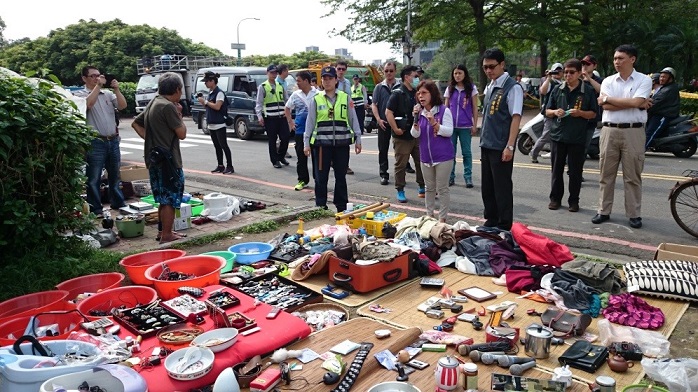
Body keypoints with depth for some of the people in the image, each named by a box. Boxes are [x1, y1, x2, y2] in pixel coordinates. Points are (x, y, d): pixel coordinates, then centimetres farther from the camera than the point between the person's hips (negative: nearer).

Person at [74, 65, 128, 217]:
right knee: (94, 178, -1)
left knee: (115, 175, 16)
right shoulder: (80, 94, 0)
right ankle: (95, 209, 7)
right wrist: (98, 86, -15)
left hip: (113, 140, 5)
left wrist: (116, 89, -8)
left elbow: (122, 106, 1)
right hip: (96, 142, -5)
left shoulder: (108, 93, 12)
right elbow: (88, 103, -21)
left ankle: (118, 203, 29)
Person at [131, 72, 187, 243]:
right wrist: (179, 114, -2)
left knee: (164, 198, 18)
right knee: (170, 199, -2)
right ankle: (167, 235, 3)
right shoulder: (168, 106, -16)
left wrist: (148, 137, 12)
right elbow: (182, 133, -16)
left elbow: (135, 123, 20)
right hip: (167, 159, -10)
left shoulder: (154, 103, 13)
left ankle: (162, 231, 26)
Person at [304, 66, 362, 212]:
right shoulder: (316, 99, 4)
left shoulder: (345, 98, 5)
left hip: (342, 143, 1)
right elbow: (310, 122, 6)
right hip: (321, 143, -1)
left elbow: (353, 119, 8)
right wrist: (306, 143, 1)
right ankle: (320, 206, 13)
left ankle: (342, 207, 19)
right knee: (321, 177, 2)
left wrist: (358, 139, 5)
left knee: (341, 176, 8)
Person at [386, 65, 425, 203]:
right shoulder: (397, 93, -10)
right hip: (402, 136, -7)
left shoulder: (416, 93, 12)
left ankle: (423, 188, 24)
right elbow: (388, 112, -17)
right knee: (401, 164, 2)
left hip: (417, 134, 7)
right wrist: (396, 129, -19)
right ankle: (400, 191, 13)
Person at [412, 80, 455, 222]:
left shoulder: (444, 110, -9)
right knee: (429, 188, 15)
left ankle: (442, 218, 12)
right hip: (426, 156, 5)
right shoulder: (419, 112, 5)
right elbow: (415, 135, -1)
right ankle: (429, 215, 28)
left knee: (442, 188, 2)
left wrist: (434, 123, -25)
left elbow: (449, 131, -14)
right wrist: (416, 119, -15)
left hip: (443, 157, -5)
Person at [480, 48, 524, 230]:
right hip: (487, 146, 8)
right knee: (487, 187, 15)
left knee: (502, 188, 0)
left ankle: (505, 227, 11)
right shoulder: (489, 88, 13)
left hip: (501, 148, -8)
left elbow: (516, 118, -16)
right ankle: (491, 222, 29)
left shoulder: (512, 88, -11)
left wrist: (509, 147, -21)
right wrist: (483, 141, 16)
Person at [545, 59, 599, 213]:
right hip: (558, 135, 2)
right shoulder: (558, 89, 9)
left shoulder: (588, 90, 2)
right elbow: (547, 111, 13)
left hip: (577, 137, -2)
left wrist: (580, 113, -15)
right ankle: (555, 198, 18)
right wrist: (555, 112, -9)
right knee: (557, 169, 8)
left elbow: (593, 114, 3)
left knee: (575, 170, 4)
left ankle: (573, 201, 14)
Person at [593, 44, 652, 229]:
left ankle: (634, 214, 12)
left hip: (633, 132, -3)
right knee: (606, 174, 7)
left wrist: (608, 98, -7)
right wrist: (632, 103, -9)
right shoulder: (608, 81, 8)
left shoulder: (644, 80, 1)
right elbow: (605, 106, -5)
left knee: (633, 176, 3)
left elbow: (636, 102, -15)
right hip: (610, 131, 3)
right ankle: (603, 211, 16)